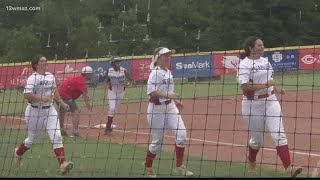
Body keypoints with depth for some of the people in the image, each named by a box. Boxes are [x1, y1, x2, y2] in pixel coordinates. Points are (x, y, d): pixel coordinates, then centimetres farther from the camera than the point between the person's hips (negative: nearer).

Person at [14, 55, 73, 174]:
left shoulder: (51, 76, 7)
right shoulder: (33, 78, -15)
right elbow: (27, 95, -25)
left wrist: (62, 103, 20)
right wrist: (42, 99, -30)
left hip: (50, 110, 5)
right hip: (34, 112, -5)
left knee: (56, 136, -10)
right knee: (32, 139, 12)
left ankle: (62, 164, -15)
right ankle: (18, 153, 43)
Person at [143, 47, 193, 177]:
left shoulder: (169, 72, 10)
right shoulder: (155, 72, -14)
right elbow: (151, 92, -24)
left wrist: (175, 101, 8)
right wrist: (167, 95, -30)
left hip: (170, 107, 7)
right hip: (156, 108, -7)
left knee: (182, 134, -5)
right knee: (158, 141, 2)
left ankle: (179, 166, 7)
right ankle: (148, 166, 26)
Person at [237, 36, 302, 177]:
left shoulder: (265, 61, 10)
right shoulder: (244, 64, -12)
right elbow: (245, 87, -21)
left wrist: (276, 89, 8)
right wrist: (265, 85, -24)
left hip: (270, 101, 5)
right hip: (253, 104, -5)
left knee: (279, 135, -7)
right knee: (257, 139, 10)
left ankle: (288, 168, -13)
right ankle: (251, 162, 38)